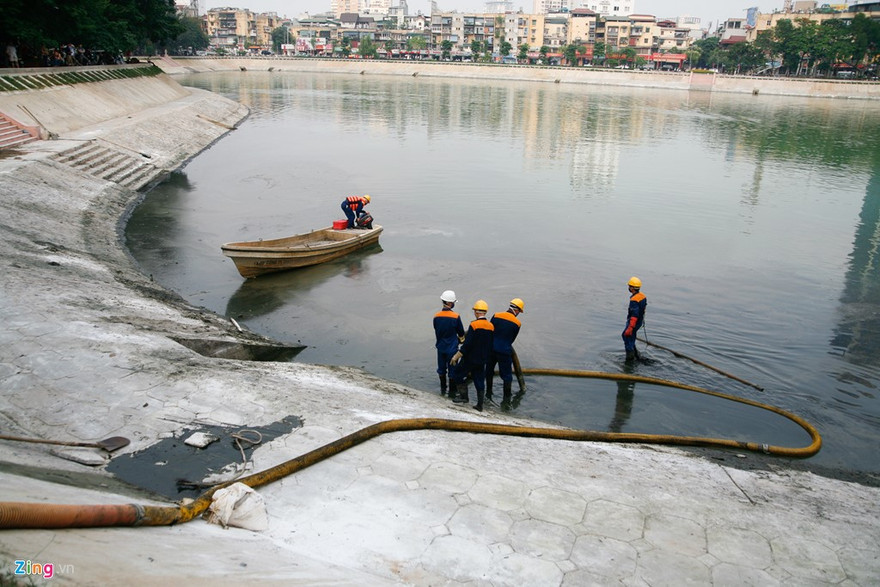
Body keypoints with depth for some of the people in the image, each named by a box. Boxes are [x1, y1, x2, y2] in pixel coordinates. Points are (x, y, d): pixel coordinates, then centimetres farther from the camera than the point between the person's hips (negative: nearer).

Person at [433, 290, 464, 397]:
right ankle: (452, 391, 15)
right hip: (452, 347, -3)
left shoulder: (436, 316, -9)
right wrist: (460, 338, 17)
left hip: (441, 347, 4)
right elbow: (461, 333, -6)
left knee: (442, 369, 18)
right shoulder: (456, 317, -18)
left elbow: (436, 331, 5)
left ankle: (443, 389, 29)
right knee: (452, 370, 8)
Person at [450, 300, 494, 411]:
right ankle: (480, 405, 14)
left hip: (470, 359, -7)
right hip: (482, 360, 7)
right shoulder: (491, 326, 3)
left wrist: (456, 356, -15)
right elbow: (490, 345, 11)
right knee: (479, 380, 12)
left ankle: (464, 396, 13)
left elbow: (467, 344, -21)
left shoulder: (474, 325, -18)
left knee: (457, 375, 11)